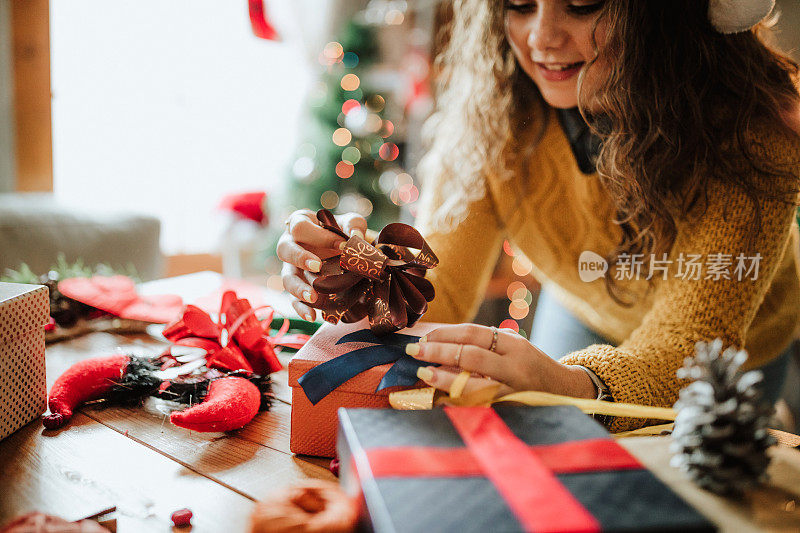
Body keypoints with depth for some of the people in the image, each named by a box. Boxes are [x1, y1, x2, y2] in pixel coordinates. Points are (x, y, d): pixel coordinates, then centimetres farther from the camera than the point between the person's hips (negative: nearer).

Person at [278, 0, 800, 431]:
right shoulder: (493, 102, -27)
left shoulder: (747, 125, -35)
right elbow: (438, 290, -28)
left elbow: (690, 340, -44)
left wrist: (574, 387, -64)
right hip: (579, 318, 3)